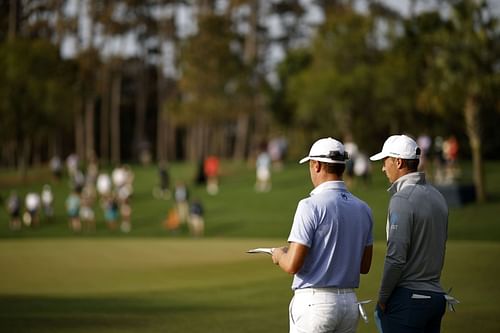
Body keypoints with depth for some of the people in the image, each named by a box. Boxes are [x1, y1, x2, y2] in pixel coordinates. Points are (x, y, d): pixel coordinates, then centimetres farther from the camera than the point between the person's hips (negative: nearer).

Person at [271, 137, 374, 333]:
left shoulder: (312, 206, -14)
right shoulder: (362, 209, 7)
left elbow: (292, 265, -16)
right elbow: (364, 266, 13)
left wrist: (278, 255, 6)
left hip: (314, 302, -7)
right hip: (350, 302, 7)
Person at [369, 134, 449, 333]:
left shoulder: (402, 199, -14)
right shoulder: (437, 197, 13)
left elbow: (396, 257, -17)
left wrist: (382, 299, -8)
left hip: (408, 298, -8)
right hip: (436, 296, 8)